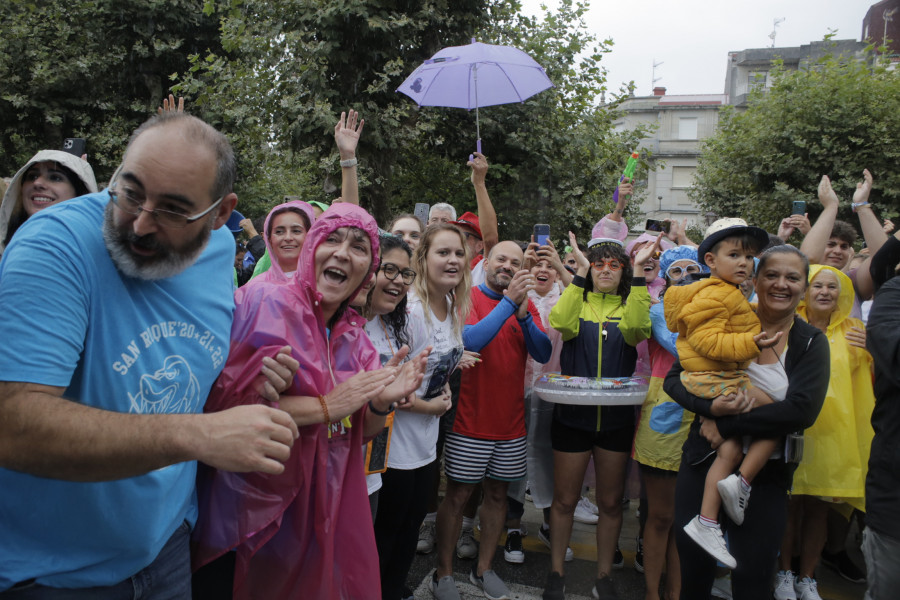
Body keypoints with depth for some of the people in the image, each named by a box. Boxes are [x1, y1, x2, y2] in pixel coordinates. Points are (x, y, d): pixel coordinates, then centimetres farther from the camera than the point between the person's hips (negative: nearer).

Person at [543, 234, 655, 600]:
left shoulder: (631, 305, 5)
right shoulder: (577, 301, 2)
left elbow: (637, 328, -20)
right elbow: (561, 323, -22)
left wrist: (638, 273, -20)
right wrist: (580, 272, -21)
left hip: (616, 417, 2)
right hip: (572, 416, -1)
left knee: (611, 501, 13)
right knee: (565, 499, 9)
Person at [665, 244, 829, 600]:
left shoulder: (811, 343, -1)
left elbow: (802, 410, -14)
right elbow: (673, 379, -3)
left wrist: (727, 426, -18)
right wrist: (710, 408, -22)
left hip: (765, 474, 0)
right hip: (704, 461, 1)